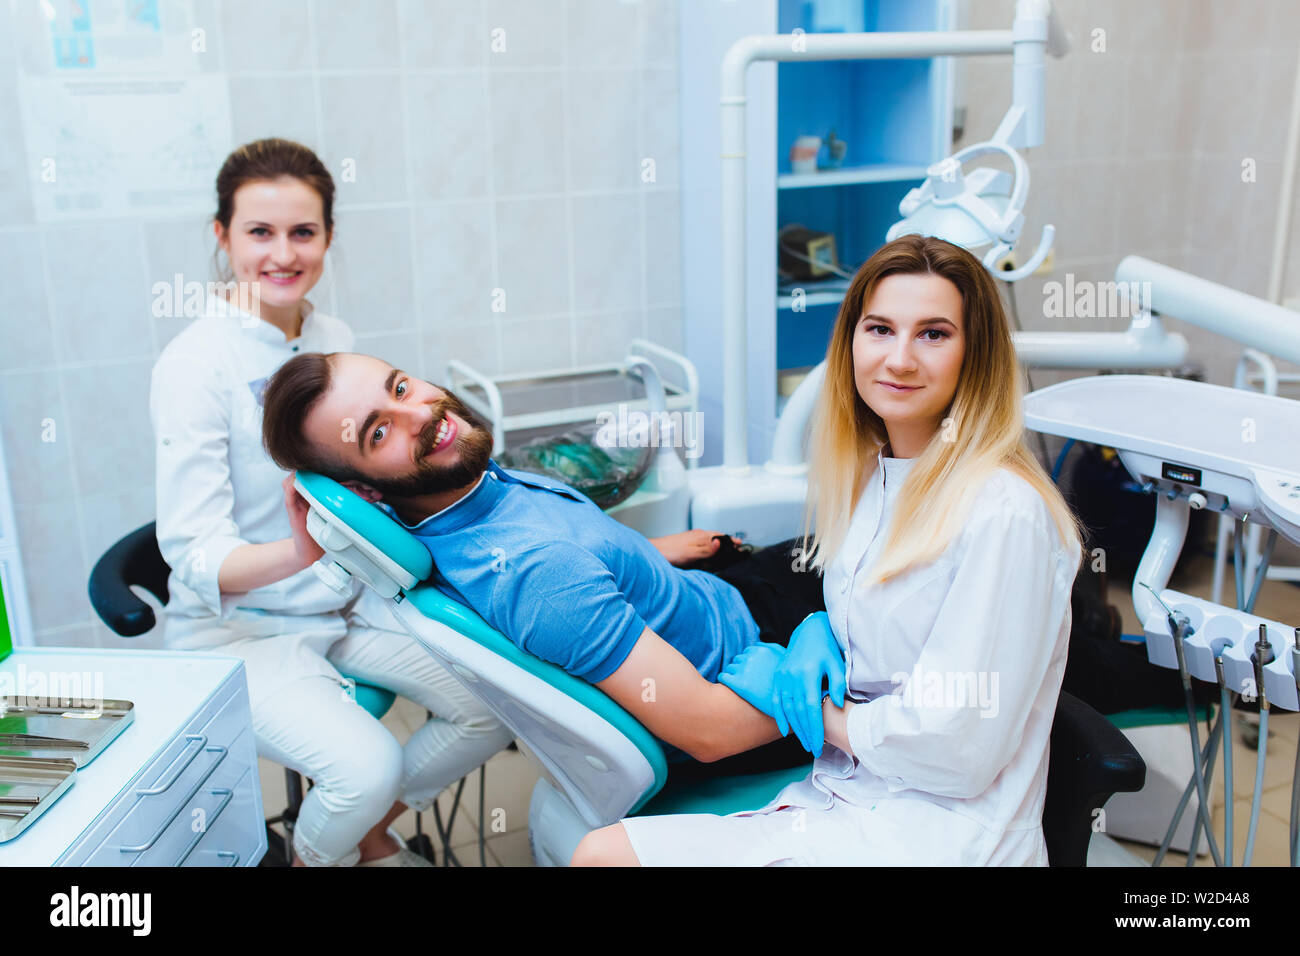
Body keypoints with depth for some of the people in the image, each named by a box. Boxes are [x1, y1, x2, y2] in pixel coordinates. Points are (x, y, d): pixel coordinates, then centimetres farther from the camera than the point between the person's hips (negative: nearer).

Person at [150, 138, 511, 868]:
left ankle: (371, 832, 18)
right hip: (239, 627, -6)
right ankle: (313, 855, 10)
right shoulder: (194, 364, -17)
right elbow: (197, 557, -22)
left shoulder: (334, 339, 2)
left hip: (348, 602, 6)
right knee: (368, 764, -27)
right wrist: (301, 553, -41)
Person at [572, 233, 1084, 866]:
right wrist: (818, 633, -2)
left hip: (937, 832, -7)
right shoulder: (868, 471, 6)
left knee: (605, 853, -14)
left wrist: (792, 697, -9)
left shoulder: (1003, 513, -21)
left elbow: (957, 748, -21)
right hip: (840, 801, 7)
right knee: (601, 851, -6)